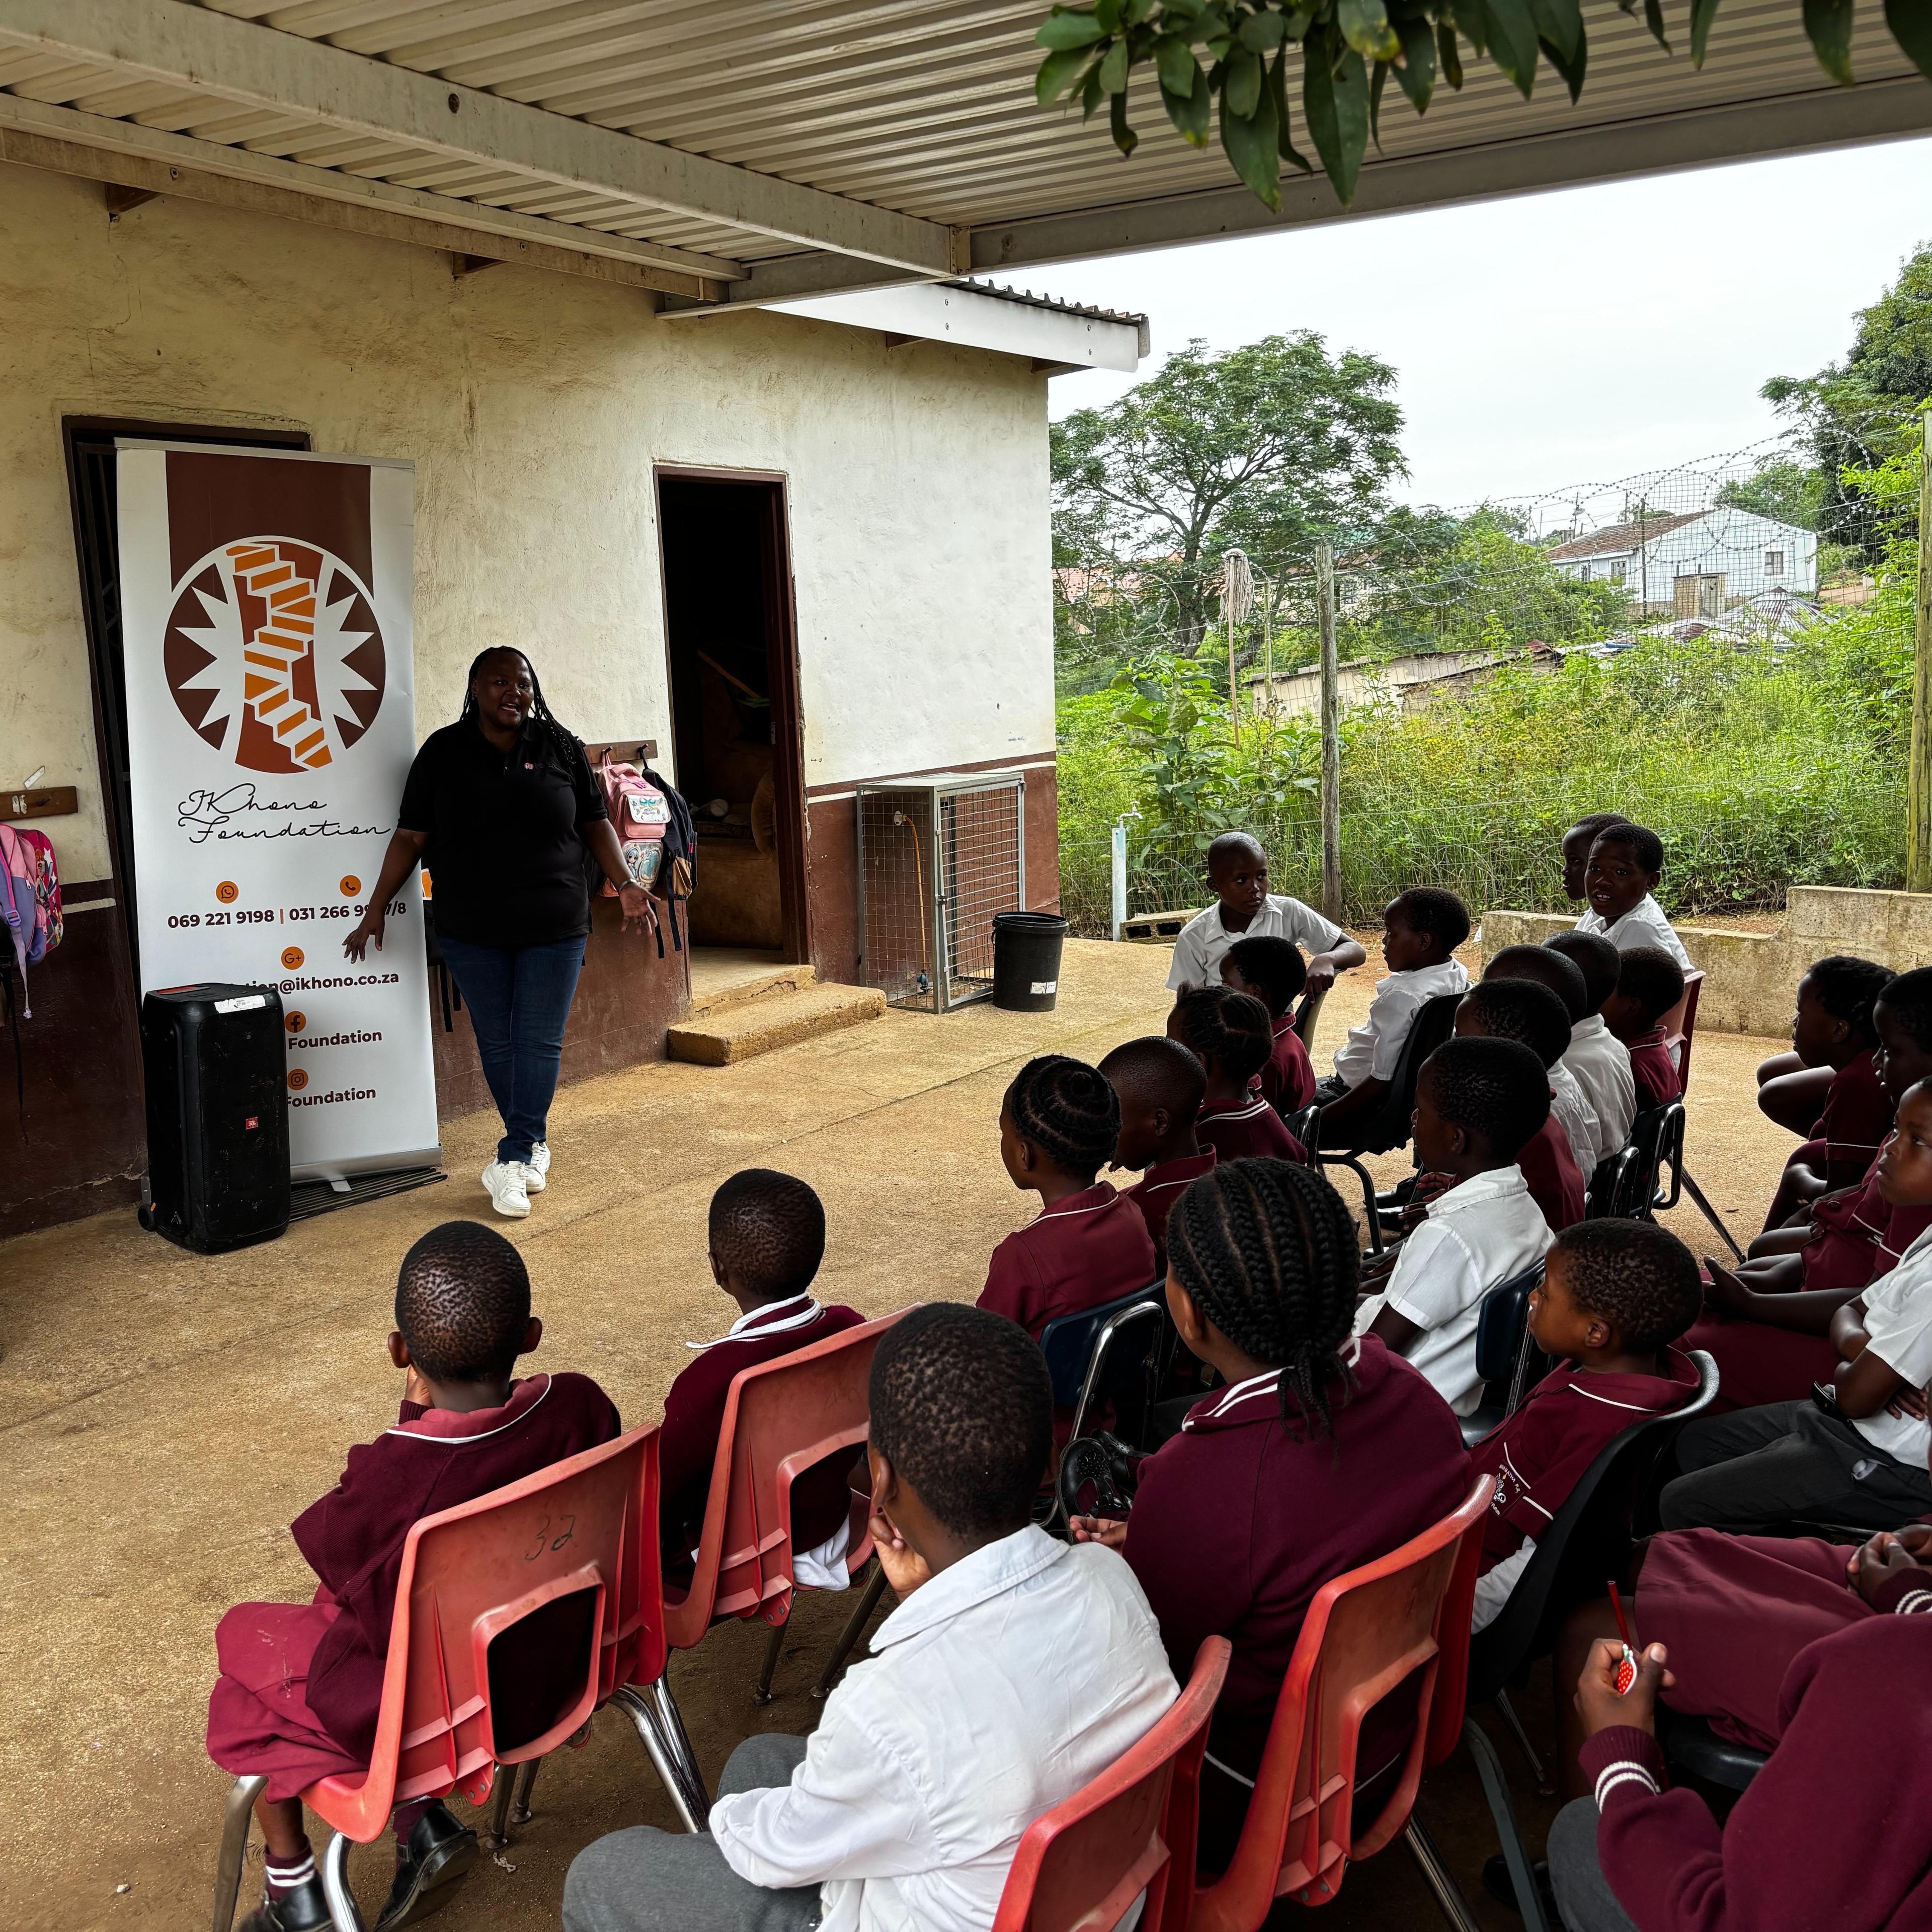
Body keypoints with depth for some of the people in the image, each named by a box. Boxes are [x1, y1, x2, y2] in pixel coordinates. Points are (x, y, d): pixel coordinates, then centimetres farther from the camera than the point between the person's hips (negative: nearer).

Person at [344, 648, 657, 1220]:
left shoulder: (559, 747, 4)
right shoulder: (443, 753, 2)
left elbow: (595, 823, 8)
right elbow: (410, 837, 4)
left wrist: (624, 883, -4)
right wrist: (377, 908, 4)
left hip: (554, 929, 0)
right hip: (473, 933, 0)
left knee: (540, 1042, -3)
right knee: (497, 1043, 5)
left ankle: (513, 1160, 2)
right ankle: (533, 1143, 20)